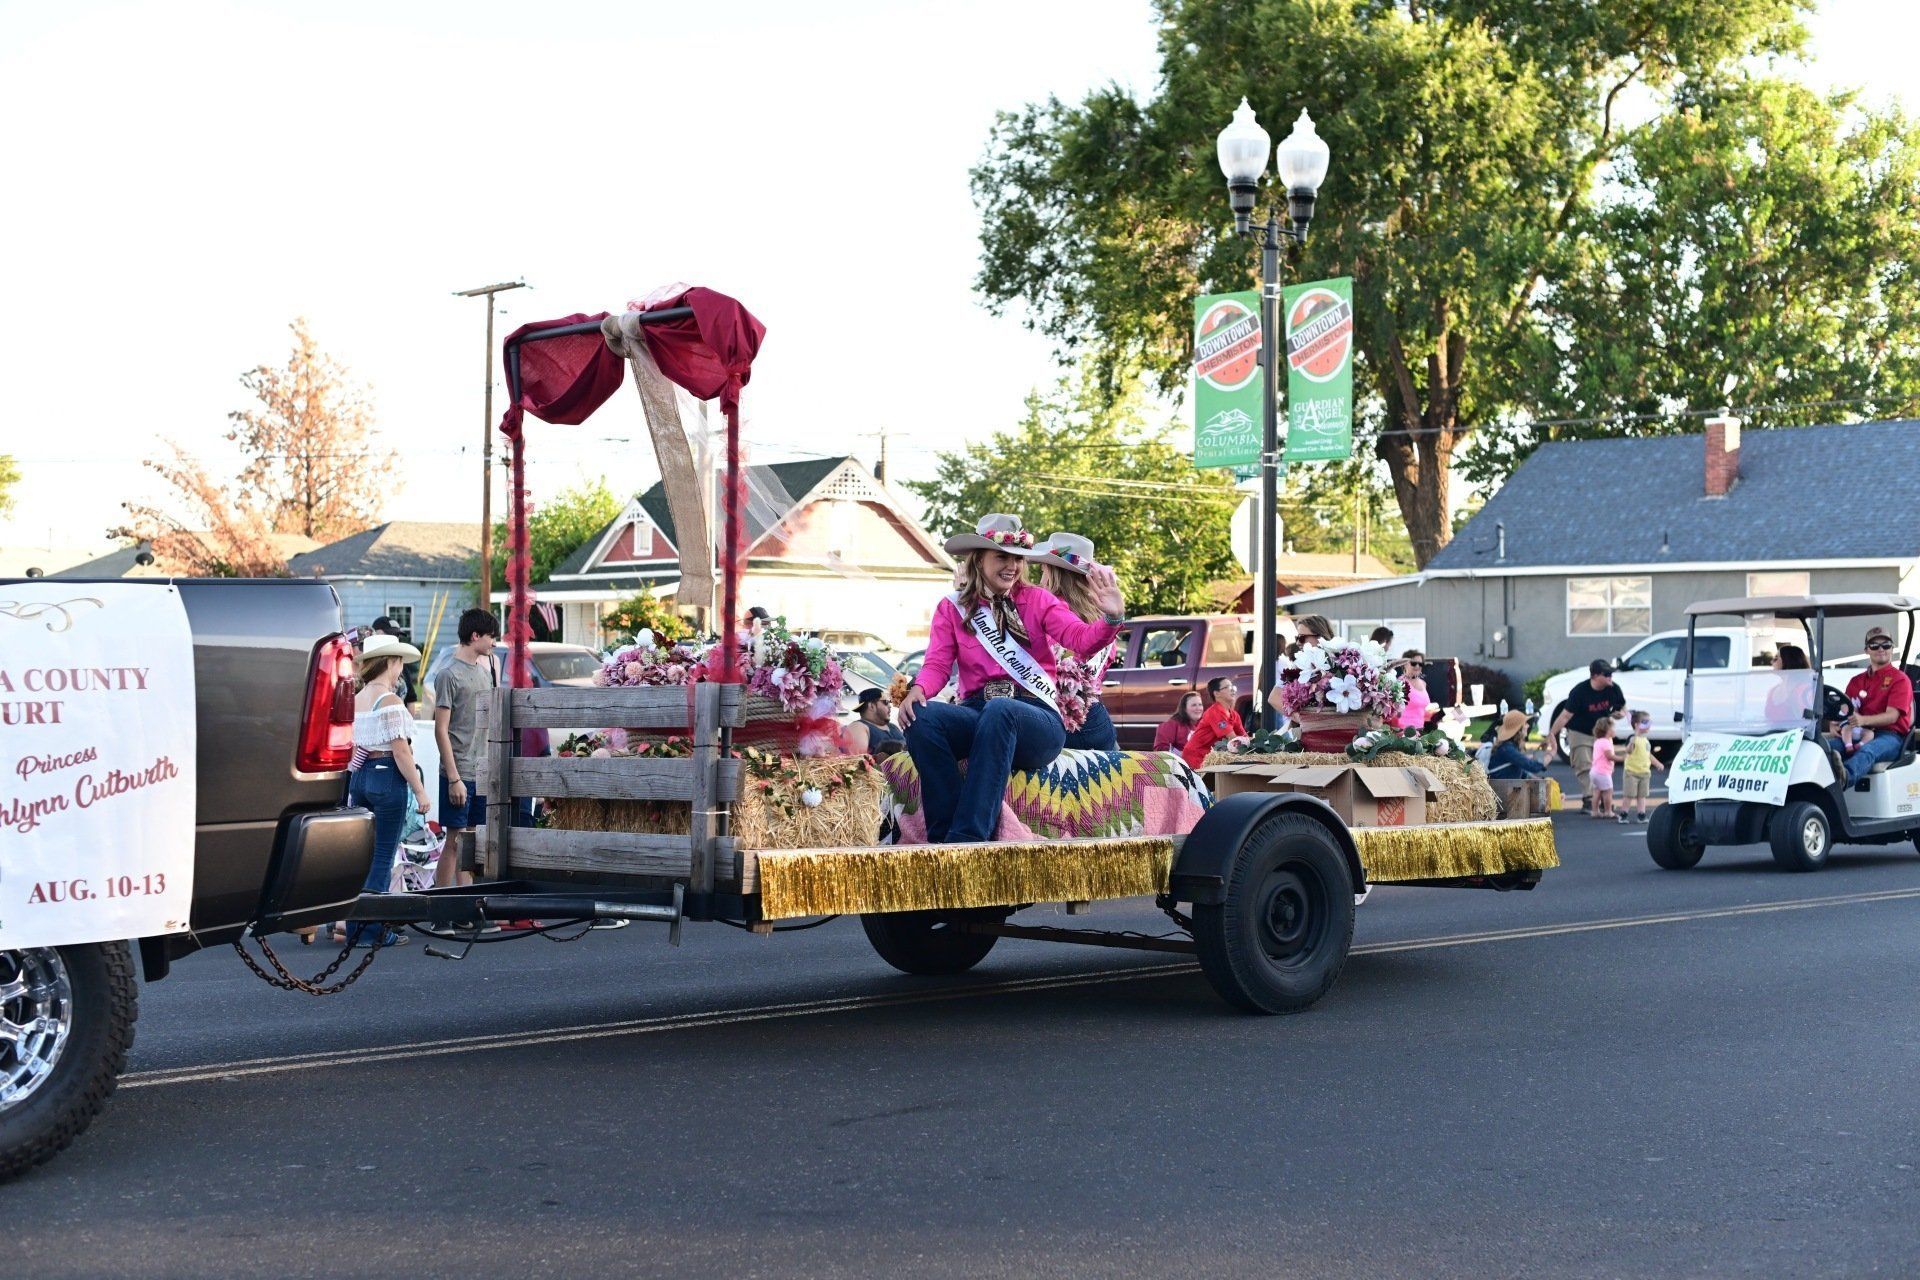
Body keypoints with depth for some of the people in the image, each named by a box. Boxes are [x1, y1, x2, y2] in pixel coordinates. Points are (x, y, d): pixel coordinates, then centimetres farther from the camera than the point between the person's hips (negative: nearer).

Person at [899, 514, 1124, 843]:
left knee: (1000, 710, -38)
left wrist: (1112, 619, -28)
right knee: (921, 715, -29)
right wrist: (918, 689, -22)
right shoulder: (952, 609, 14)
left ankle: (968, 839, -42)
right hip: (977, 715, 2)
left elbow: (1083, 640, -5)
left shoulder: (1036, 600, 10)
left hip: (1034, 720, -2)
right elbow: (937, 664, 2)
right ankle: (943, 838, -31)